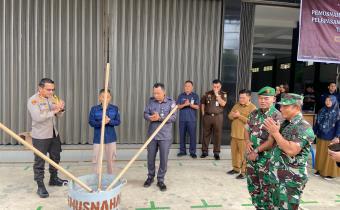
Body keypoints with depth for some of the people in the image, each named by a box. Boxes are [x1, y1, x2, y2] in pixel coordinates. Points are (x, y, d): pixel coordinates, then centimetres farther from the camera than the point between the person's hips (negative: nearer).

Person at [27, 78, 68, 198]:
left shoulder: (54, 98, 5)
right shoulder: (33, 100, -15)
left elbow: (58, 116, 8)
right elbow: (37, 117, -27)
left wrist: (61, 109, -13)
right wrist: (53, 110, -28)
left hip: (54, 134, 7)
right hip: (40, 136, -7)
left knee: (55, 158, 18)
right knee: (39, 162, 2)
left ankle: (53, 179, 35)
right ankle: (40, 186, 12)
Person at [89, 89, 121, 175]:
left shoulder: (115, 108, -1)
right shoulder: (94, 109, -4)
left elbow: (118, 122, -3)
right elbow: (91, 122, -9)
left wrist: (109, 121, -21)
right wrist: (101, 123, -25)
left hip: (111, 138, 1)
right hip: (98, 138, -1)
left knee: (111, 159, 13)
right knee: (96, 159, 3)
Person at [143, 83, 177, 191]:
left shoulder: (171, 102, -6)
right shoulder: (151, 101, 4)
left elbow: (173, 117, -13)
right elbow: (145, 114, 1)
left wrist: (160, 118, -25)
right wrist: (150, 118, -22)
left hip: (165, 136, -2)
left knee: (163, 159, 4)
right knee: (150, 158, 13)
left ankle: (160, 180, 20)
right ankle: (150, 177, 33)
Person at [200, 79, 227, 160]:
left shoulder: (223, 94, 2)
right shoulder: (207, 93, 7)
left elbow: (223, 104, -14)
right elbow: (203, 103, 16)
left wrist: (217, 94, -15)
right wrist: (203, 113, 7)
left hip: (218, 116, -1)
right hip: (207, 116, 2)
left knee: (218, 134, 2)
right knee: (206, 134, 6)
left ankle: (216, 152, 11)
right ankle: (204, 151, 17)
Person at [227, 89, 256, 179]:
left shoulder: (252, 108, -11)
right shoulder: (236, 105, 11)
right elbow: (229, 116, 11)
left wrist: (239, 116, -19)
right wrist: (233, 115, -12)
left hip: (244, 135, -7)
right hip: (234, 134, 7)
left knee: (244, 154, -2)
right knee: (234, 152, 16)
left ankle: (244, 172, 7)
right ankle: (236, 168, 31)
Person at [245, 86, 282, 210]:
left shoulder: (277, 116, -14)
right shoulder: (254, 114, 6)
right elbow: (247, 130, 15)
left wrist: (256, 151, -15)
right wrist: (247, 142, -5)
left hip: (266, 158, -6)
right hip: (251, 156, 7)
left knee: (266, 189, 6)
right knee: (253, 186, 18)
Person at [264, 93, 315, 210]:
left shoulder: (304, 127, -17)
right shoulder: (284, 123, 10)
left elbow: (291, 150, -28)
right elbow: (273, 144, 17)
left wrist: (275, 133, -23)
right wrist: (272, 132, 1)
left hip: (290, 179, -8)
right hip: (275, 175, 9)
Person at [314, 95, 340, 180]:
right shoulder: (322, 111, 5)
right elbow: (317, 122, 10)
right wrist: (314, 132, 9)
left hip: (331, 138, -4)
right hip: (320, 136, 5)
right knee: (320, 154, 13)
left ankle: (330, 173, 14)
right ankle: (320, 169, 25)